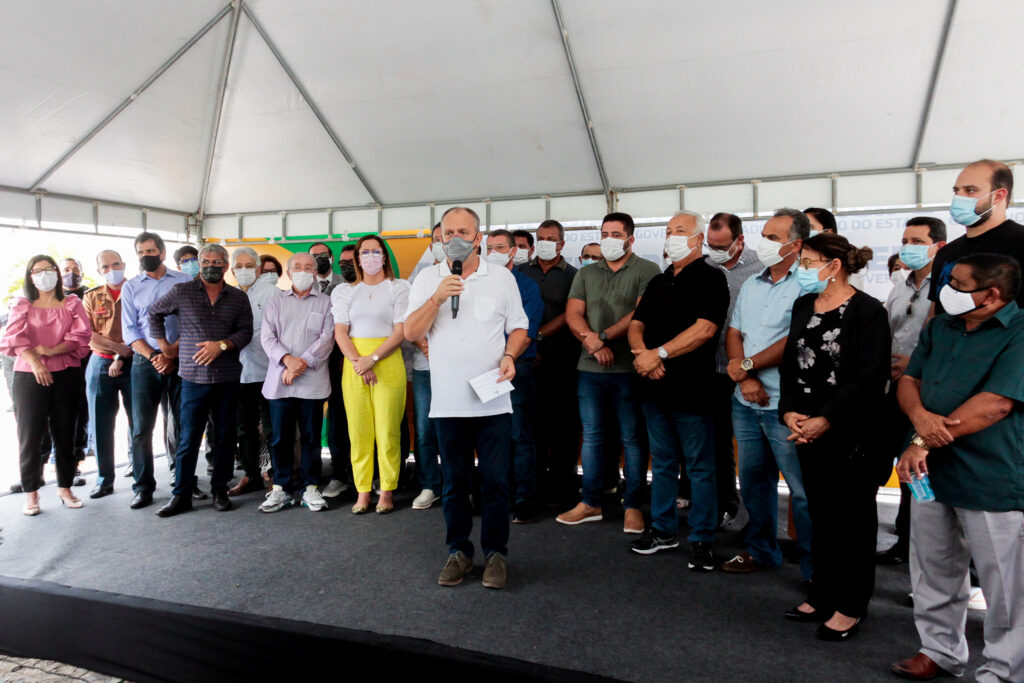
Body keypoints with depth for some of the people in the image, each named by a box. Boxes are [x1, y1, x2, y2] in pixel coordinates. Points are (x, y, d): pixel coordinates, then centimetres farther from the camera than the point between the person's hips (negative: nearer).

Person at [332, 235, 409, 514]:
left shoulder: (398, 287, 7)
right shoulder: (345, 291, 14)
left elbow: (400, 331, -2)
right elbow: (340, 332, 6)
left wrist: (372, 359, -12)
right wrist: (358, 362, -9)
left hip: (388, 363, -2)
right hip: (353, 364, 2)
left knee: (388, 431, -3)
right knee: (358, 431, 2)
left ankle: (387, 491, 6)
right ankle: (363, 492, 9)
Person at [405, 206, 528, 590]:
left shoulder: (502, 278, 6)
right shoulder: (428, 280, 7)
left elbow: (518, 327, 8)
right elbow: (411, 332, -1)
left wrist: (509, 356, -11)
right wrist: (437, 298, -13)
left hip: (493, 398, -1)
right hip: (448, 400, 1)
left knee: (496, 480, 2)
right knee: (454, 481, 11)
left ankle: (496, 552, 18)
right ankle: (459, 551, 26)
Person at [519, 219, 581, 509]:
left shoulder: (573, 275, 3)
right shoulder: (522, 272, 13)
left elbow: (569, 315, -7)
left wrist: (537, 335, -15)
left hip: (562, 360, -2)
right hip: (528, 359, 3)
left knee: (563, 425, 1)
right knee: (533, 421, 7)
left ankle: (561, 486, 11)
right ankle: (536, 482, 18)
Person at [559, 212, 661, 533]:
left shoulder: (646, 271, 0)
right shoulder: (586, 274, 15)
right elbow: (572, 313, 5)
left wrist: (603, 336, -16)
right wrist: (592, 342, -12)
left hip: (628, 367, -4)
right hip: (590, 367, 5)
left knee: (632, 438, 2)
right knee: (591, 435, 10)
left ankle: (633, 506, 13)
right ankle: (590, 503, 20)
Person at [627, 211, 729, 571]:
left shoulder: (711, 278, -5)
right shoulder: (658, 282, 17)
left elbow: (705, 328, -17)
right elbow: (636, 324, 12)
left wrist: (659, 354, -19)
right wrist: (642, 352, -10)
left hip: (691, 391, -7)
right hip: (654, 388, 7)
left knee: (700, 469, 4)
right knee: (662, 463, 16)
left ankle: (702, 539, 15)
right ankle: (663, 529, 28)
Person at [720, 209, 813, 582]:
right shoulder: (751, 285, 14)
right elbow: (733, 334, 10)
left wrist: (747, 364, -8)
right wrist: (746, 380, -6)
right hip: (746, 401, 8)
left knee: (802, 488, -2)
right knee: (753, 480, 17)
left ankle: (815, 568, 12)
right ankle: (761, 551, 33)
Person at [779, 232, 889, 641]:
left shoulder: (867, 311, -9)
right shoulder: (803, 307, 11)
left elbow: (868, 378, -16)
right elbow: (790, 364, 10)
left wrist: (826, 420, -20)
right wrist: (790, 411, -5)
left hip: (852, 436, -6)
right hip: (808, 433, 6)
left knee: (853, 518, 5)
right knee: (821, 515, 14)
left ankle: (850, 607, 18)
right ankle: (823, 596, 27)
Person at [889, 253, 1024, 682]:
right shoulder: (941, 326, 10)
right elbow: (910, 380, 10)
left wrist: (922, 444, -20)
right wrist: (920, 415, -13)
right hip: (930, 470, 7)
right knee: (934, 572, 18)